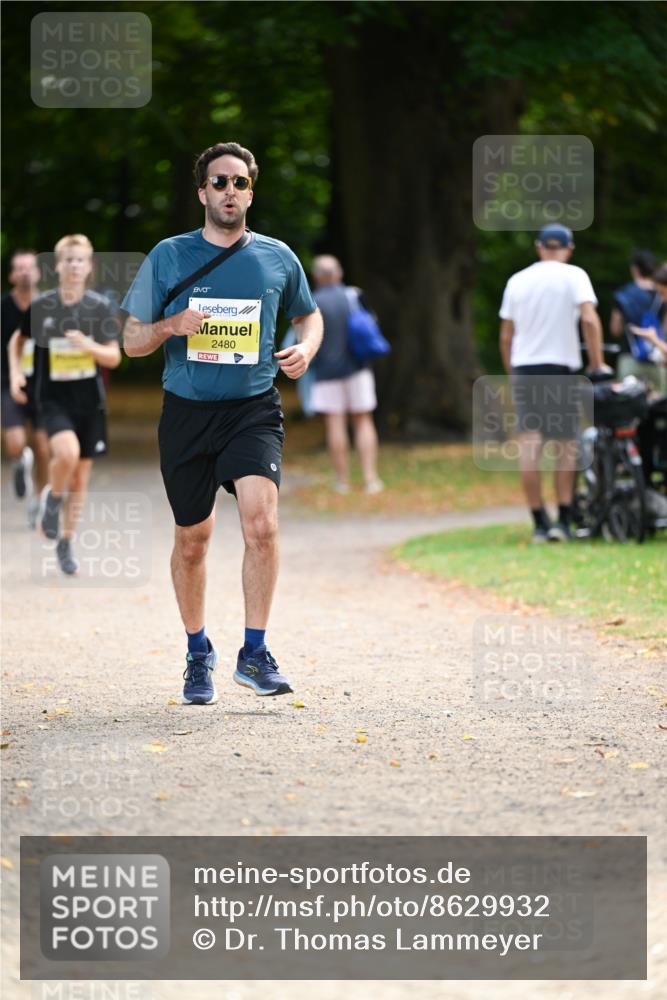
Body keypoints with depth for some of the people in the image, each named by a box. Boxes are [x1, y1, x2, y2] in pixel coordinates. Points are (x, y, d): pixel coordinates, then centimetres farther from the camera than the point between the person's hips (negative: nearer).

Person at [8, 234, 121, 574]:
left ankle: (65, 543, 22)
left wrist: (89, 345, -21)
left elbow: (114, 357, -2)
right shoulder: (41, 307, -4)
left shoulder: (101, 308, -2)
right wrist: (15, 373, -1)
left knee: (80, 476, 7)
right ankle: (52, 498, 2)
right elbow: (18, 340, 13)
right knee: (67, 453, -29)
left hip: (89, 402, 2)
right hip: (54, 398, -2)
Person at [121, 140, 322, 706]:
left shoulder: (277, 258, 6)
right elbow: (132, 342, 6)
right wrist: (171, 326, -15)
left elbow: (309, 315, 24)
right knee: (193, 539, 8)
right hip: (187, 411, 1)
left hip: (254, 410, -1)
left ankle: (254, 652, -13)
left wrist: (305, 349, 2)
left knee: (261, 518, -22)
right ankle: (199, 655, 27)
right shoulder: (168, 257, 3)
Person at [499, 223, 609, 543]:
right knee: (566, 444, 6)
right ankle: (563, 520, 1)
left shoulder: (517, 280, 11)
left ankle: (539, 522, -4)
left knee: (528, 444, -2)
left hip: (523, 368, 3)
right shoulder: (573, 276, -1)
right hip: (560, 367, -3)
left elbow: (505, 337, 13)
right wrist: (597, 362, -7)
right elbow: (590, 319, -14)